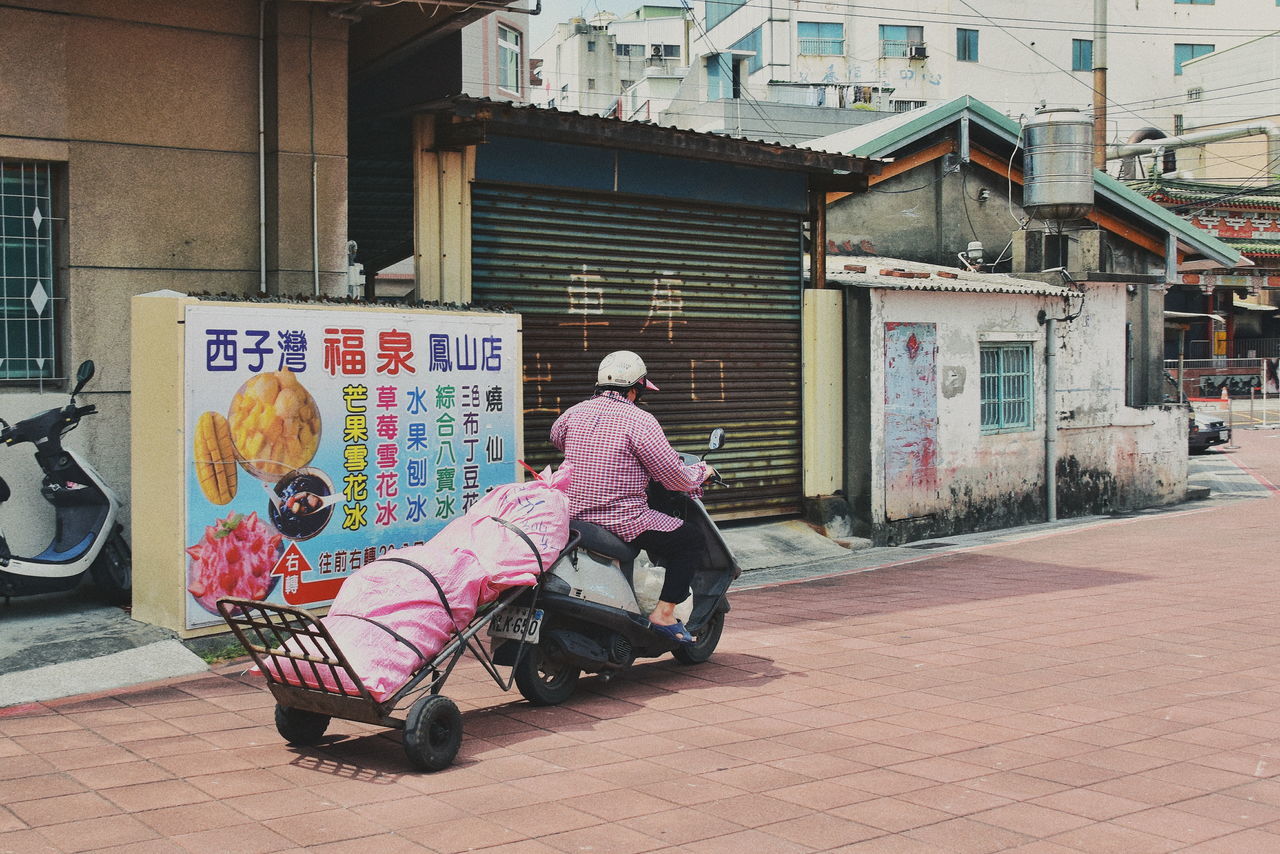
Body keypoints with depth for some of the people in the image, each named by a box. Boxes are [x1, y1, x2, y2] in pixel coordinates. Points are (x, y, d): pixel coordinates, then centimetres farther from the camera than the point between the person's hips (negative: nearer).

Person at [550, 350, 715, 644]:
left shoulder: (574, 413, 6)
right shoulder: (640, 421, -12)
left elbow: (556, 436, 31)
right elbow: (675, 478, -10)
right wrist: (700, 472, 11)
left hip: (573, 517, 7)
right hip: (623, 519, -7)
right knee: (692, 541, 8)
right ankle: (663, 613, 0)